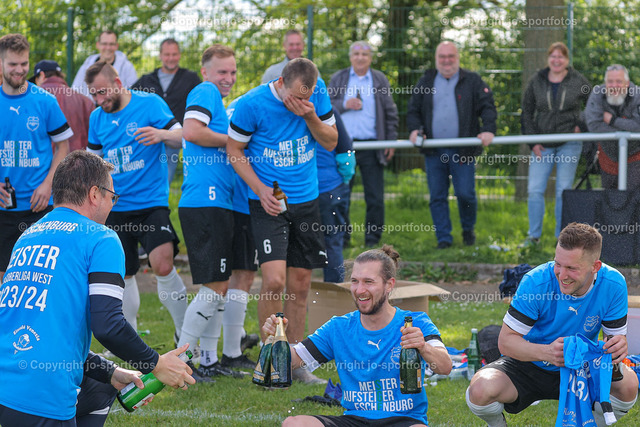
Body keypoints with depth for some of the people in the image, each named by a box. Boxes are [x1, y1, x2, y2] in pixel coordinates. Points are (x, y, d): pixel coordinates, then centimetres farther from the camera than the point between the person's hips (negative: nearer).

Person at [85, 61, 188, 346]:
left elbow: (181, 137, -8)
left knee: (163, 266, -20)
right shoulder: (97, 118, 10)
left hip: (151, 202, -5)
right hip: (115, 208, 5)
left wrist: (162, 133, -28)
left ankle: (184, 331, -4)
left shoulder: (150, 104, -5)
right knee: (123, 275, 8)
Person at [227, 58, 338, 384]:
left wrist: (310, 117, -15)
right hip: (268, 201, -4)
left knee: (300, 285, 7)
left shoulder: (317, 93, -3)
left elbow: (331, 142, 4)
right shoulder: (252, 104, -14)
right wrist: (261, 190, -14)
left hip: (306, 200, 4)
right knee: (274, 281, -17)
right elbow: (234, 150, -3)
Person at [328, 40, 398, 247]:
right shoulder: (338, 78, 10)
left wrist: (391, 141, 4)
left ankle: (373, 241, 7)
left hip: (372, 146, 0)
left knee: (375, 198, -1)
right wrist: (344, 105, -10)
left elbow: (390, 112, 12)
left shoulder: (379, 79, 11)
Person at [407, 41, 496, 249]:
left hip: (462, 151, -2)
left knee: (465, 194, -4)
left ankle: (468, 230, 21)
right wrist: (414, 129, -3)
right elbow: (413, 110, 16)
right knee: (437, 197, 2)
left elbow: (487, 107, 1)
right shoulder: (426, 81, 14)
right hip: (434, 151, 2)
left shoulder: (472, 81, 7)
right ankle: (443, 238, 10)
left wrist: (488, 130, -15)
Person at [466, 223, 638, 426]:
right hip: (529, 366, -2)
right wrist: (547, 352, -40)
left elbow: (617, 337, -8)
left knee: (628, 384, -27)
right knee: (480, 391, -30)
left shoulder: (613, 285, -16)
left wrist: (618, 347, -35)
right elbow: (506, 341, -21)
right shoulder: (536, 281, -23)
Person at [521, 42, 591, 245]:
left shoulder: (578, 81, 1)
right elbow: (527, 112, 8)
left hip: (569, 144, -2)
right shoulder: (536, 81, 4)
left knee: (563, 190, 0)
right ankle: (534, 235, 7)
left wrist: (581, 125, 0)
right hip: (542, 145, 2)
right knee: (535, 189, -2)